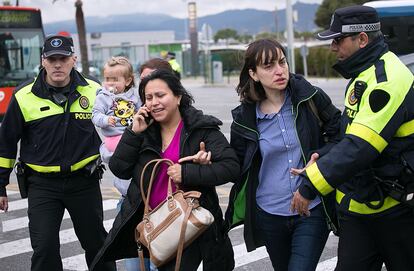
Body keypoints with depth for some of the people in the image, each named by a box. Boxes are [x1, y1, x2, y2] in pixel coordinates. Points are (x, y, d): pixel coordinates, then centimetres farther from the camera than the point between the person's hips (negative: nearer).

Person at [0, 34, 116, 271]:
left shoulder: (93, 91, -3)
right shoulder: (24, 97, -6)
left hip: (84, 180, 1)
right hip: (42, 184, -1)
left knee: (97, 242, 13)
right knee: (44, 247, -5)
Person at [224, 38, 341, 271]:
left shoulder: (310, 98, -6)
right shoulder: (245, 118, -1)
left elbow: (340, 134, 2)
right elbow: (238, 166, 8)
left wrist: (321, 156, -15)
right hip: (269, 216, 3)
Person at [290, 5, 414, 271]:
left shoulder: (387, 80, -21)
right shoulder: (365, 75, 11)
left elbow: (360, 147, -28)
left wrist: (310, 187, -26)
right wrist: (320, 165, 7)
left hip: (393, 207, -9)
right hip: (359, 206, 9)